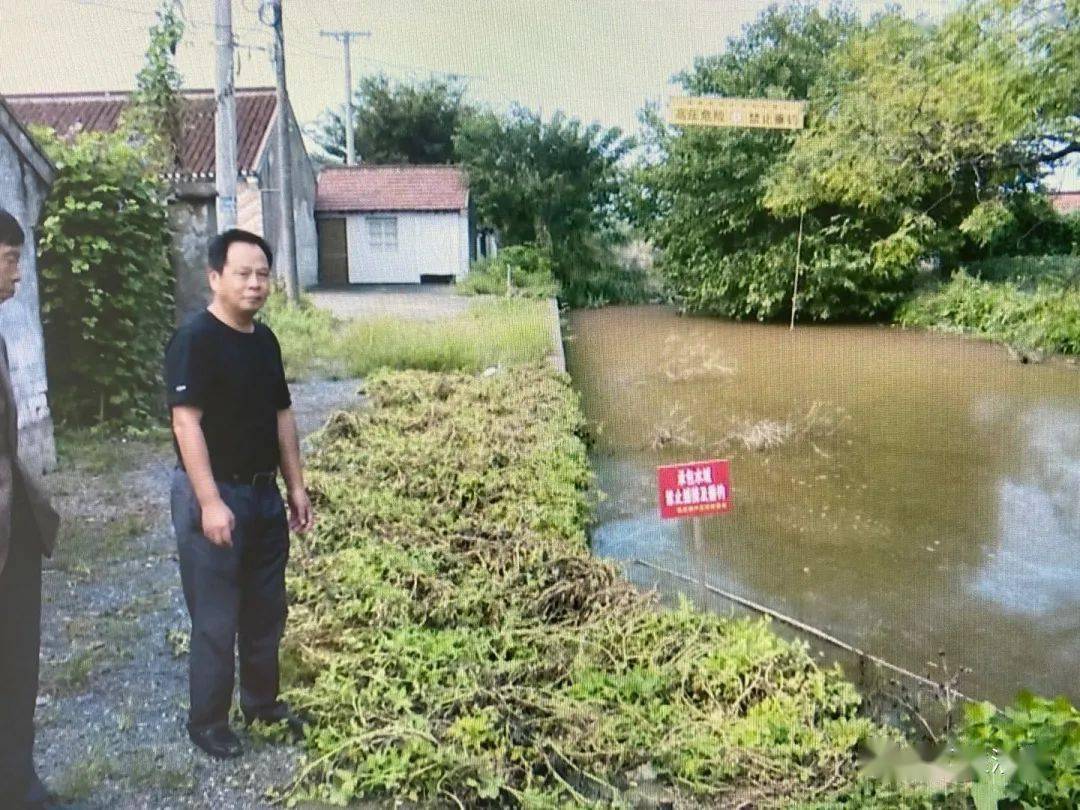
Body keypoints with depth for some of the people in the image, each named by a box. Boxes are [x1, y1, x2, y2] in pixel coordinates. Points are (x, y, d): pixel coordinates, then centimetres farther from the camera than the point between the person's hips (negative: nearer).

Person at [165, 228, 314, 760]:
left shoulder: (265, 340, 8)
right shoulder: (194, 340, -15)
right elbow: (186, 423, -20)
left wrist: (296, 487, 13)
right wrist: (210, 502, -24)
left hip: (264, 492, 8)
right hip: (213, 495, -7)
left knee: (267, 609, 17)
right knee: (216, 618, 3)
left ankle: (261, 700, 35)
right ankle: (207, 721, 21)